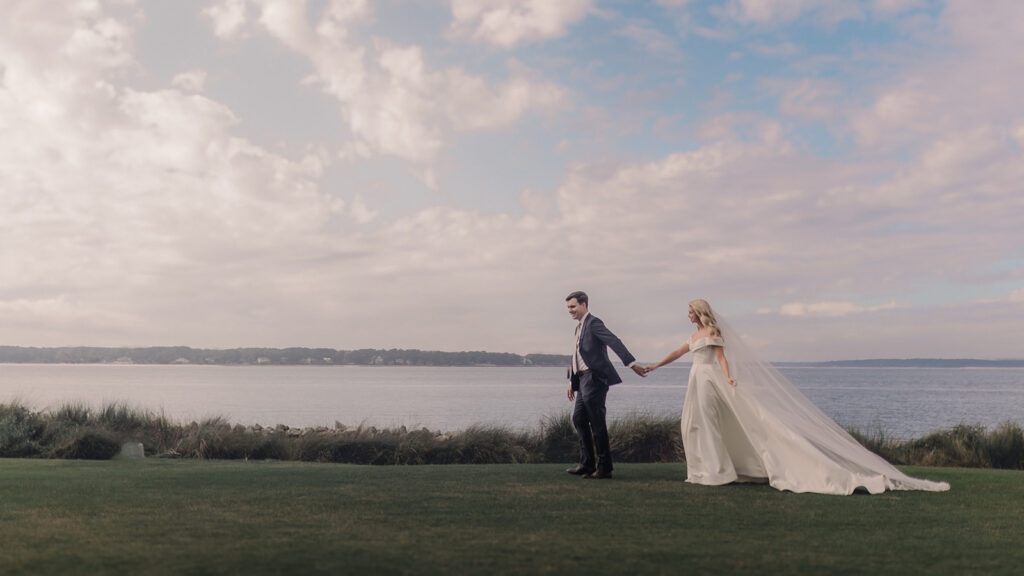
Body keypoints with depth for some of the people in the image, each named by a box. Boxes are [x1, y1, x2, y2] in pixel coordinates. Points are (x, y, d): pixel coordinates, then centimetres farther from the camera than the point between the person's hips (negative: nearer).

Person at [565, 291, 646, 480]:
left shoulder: (593, 323, -9)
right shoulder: (579, 327, 20)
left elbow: (615, 342, -20)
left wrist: (632, 363, -29)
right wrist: (572, 382, 24)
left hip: (594, 379, -10)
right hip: (583, 380, 10)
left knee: (597, 423, -5)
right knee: (578, 419, 11)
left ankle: (604, 468, 3)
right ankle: (587, 464, 19)